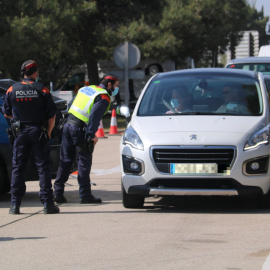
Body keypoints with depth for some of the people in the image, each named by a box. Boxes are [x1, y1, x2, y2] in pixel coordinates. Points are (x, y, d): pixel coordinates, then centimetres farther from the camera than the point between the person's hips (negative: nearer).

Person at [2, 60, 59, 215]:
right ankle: (48, 203, -1)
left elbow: (7, 113, 9)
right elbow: (52, 115, -5)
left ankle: (15, 205, 5)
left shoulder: (12, 90, 1)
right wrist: (48, 132, 7)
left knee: (18, 168, 8)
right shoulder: (42, 90, -6)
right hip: (39, 133, -2)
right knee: (43, 168, 2)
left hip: (20, 133, 2)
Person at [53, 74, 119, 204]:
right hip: (80, 130, -8)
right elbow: (94, 115, -19)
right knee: (84, 162, -1)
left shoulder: (86, 89, 19)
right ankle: (85, 195, 2)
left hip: (68, 125, 8)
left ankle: (58, 192, 10)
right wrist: (92, 134, -17)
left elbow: (72, 107, 21)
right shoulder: (104, 97, -7)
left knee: (65, 161, 10)